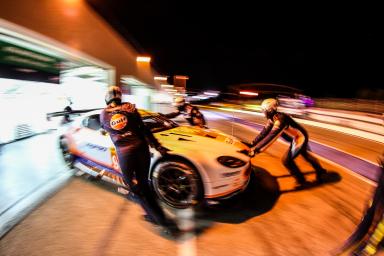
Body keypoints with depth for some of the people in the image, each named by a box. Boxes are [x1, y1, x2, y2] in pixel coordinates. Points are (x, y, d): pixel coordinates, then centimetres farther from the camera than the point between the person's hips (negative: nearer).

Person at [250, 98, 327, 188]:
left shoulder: (280, 119, -34)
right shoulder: (272, 118, -6)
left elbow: (271, 136, -41)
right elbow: (264, 132, -3)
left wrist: (257, 149, -44)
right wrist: (253, 143, -8)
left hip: (299, 138, -10)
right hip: (299, 137, 10)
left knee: (286, 160, -6)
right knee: (306, 155, 29)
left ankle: (301, 181, 14)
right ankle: (320, 170, 53)